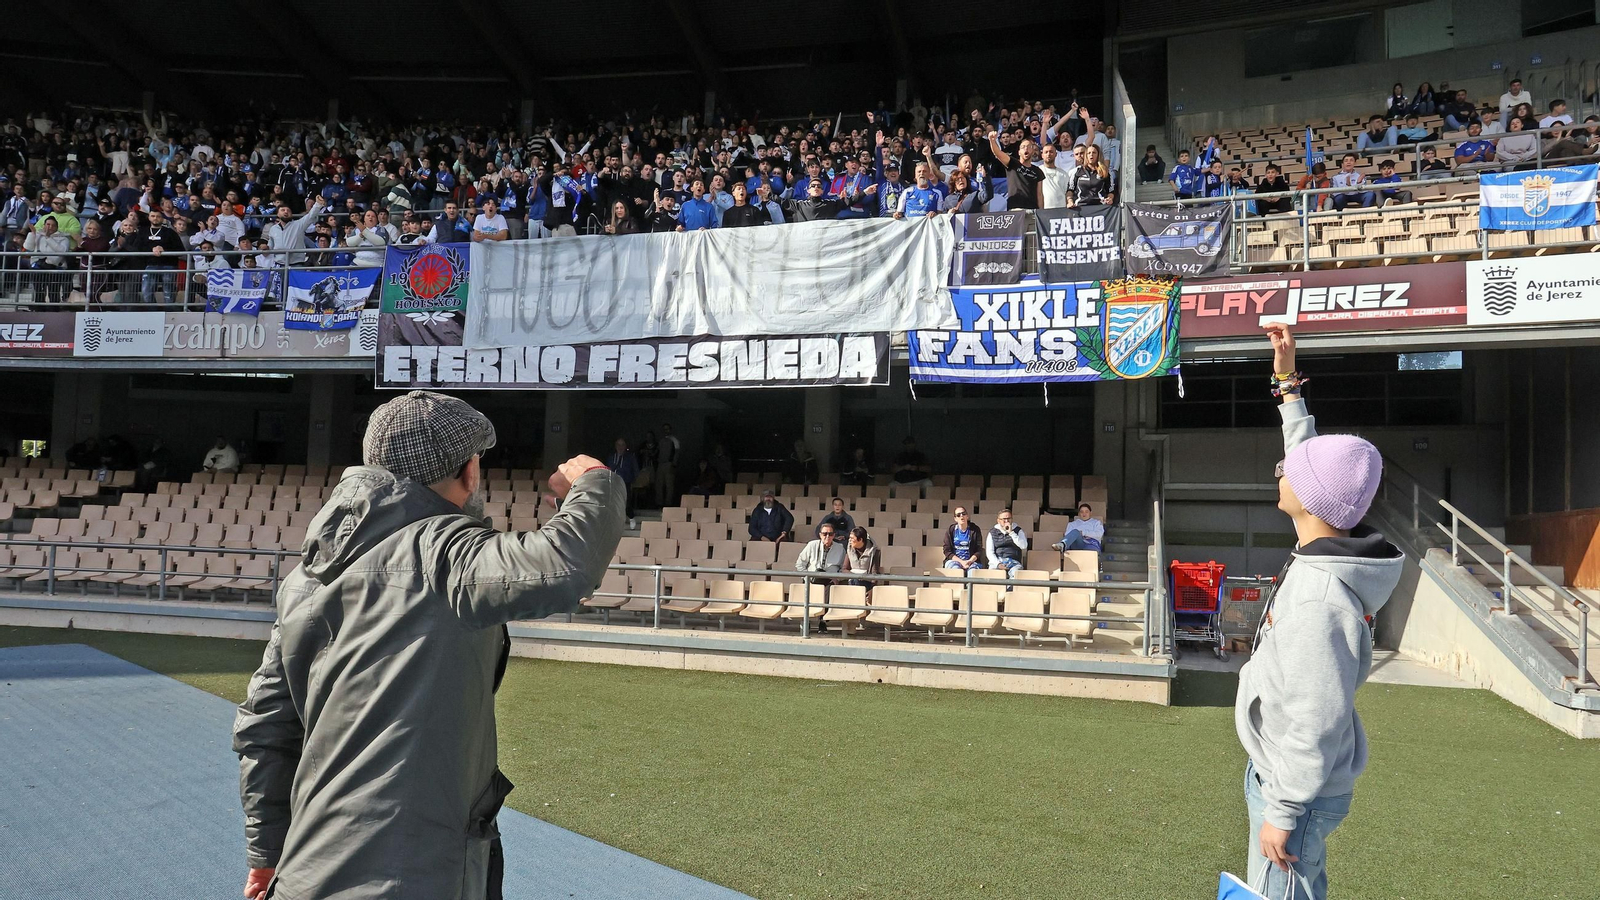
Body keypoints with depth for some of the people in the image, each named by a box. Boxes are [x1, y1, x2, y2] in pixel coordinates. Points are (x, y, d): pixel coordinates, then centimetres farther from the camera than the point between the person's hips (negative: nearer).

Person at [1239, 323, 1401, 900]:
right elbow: (1313, 465, 15)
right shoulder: (1329, 549, -3)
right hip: (1277, 770, 10)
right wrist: (1288, 383, 19)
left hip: (1296, 787, -10)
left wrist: (1282, 813, -20)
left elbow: (1318, 721, -28)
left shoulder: (1318, 599, -31)